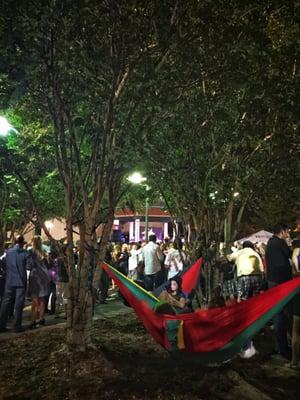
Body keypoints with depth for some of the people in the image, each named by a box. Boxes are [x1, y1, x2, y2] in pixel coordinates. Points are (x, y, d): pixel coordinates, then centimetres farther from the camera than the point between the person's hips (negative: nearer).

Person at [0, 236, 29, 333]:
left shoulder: (8, 251, 2)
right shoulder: (24, 253, -10)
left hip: (9, 281, 4)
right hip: (21, 281, -3)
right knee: (19, 304, 3)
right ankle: (17, 326, 6)